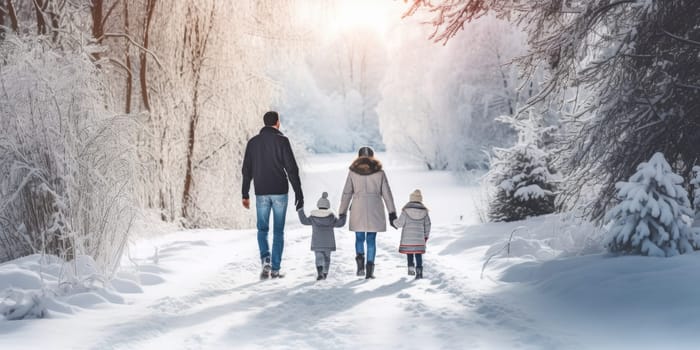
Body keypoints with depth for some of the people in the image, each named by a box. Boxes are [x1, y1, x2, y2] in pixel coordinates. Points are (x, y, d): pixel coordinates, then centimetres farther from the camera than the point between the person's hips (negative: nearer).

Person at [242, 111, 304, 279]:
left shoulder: (253, 142, 6)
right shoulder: (282, 140, -5)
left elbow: (246, 170, 8)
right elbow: (291, 168, -9)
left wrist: (245, 194, 14)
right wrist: (298, 193, -5)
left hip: (261, 193, 2)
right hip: (280, 192, -2)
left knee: (262, 229, 13)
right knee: (278, 231, 6)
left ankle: (265, 258, -11)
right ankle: (275, 269, 5)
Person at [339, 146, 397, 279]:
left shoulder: (353, 172, 3)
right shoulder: (379, 172, 2)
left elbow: (346, 193, 3)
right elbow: (387, 193, 1)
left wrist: (342, 213, 8)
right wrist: (392, 213, 5)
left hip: (358, 210, 0)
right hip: (375, 210, 0)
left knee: (359, 238, 12)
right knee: (371, 239, 5)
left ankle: (360, 257, -13)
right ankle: (370, 270, 2)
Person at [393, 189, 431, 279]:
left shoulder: (406, 210, -6)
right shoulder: (424, 211, 3)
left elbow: (400, 223, -6)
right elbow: (427, 224, 8)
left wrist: (394, 221, 17)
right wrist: (426, 236, 18)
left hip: (408, 237, -1)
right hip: (419, 237, 2)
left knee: (409, 253, 14)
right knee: (418, 254, 4)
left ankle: (411, 267, 6)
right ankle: (419, 270, -7)